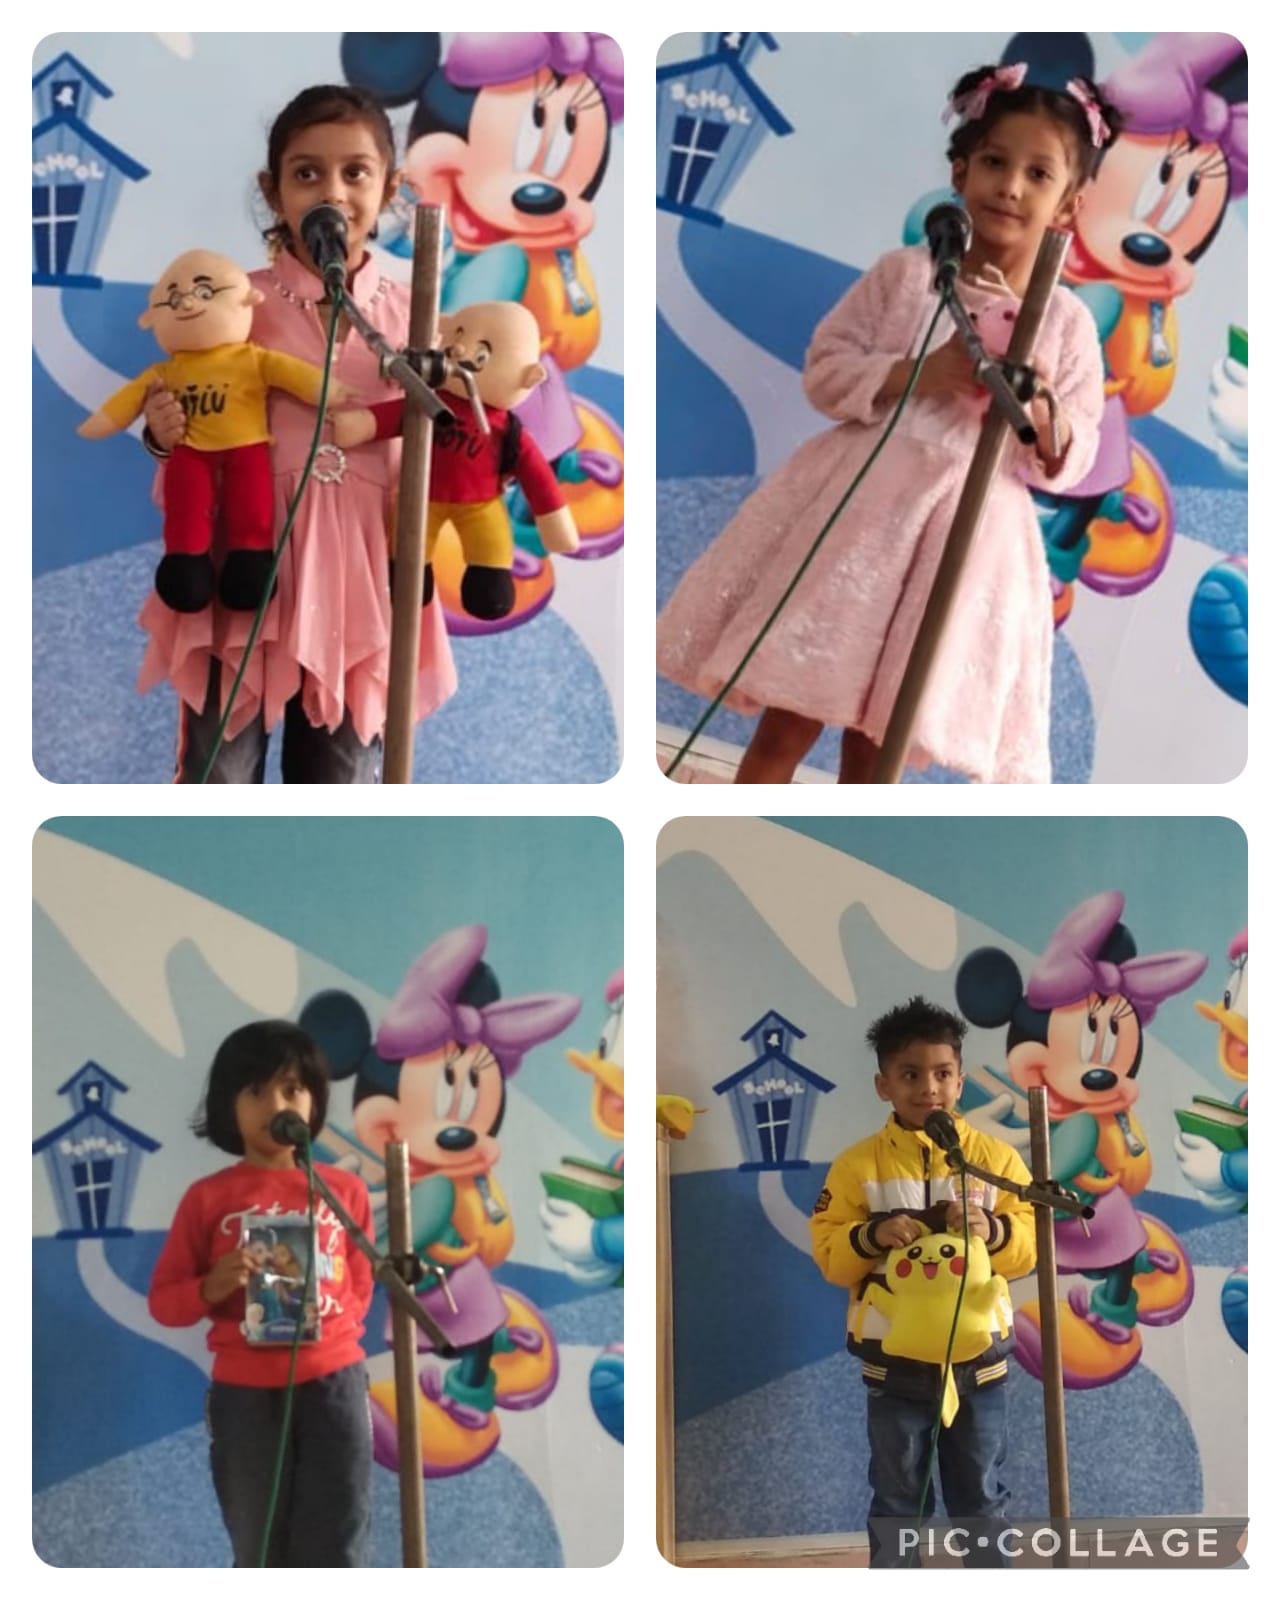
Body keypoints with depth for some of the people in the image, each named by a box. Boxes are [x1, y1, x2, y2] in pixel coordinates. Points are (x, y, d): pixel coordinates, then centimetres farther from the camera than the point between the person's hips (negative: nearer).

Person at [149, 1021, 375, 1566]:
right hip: (245, 1393, -1)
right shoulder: (209, 1198, 0)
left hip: (332, 1383, 1)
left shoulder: (345, 1190, 4)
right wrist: (211, 1289, -17)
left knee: (336, 1556, 4)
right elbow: (162, 1300, 3)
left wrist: (329, 1323, -6)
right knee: (260, 1559, 10)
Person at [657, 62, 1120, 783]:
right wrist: (912, 374, -16)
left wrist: (1041, 410, -17)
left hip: (964, 537, 1)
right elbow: (824, 369, -1)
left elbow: (1071, 462, 3)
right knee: (788, 719, 1)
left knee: (878, 739, 7)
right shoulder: (904, 272, 1)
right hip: (858, 507, 0)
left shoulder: (1068, 323, 3)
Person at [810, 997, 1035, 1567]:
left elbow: (1028, 1247, -3)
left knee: (982, 1503, 14)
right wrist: (871, 1236, -24)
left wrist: (992, 1231, -23)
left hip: (978, 1362, 1)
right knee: (897, 1504, 11)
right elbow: (829, 1253, -5)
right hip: (895, 1367, -1)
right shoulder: (858, 1163, -4)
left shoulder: (996, 1156, -1)